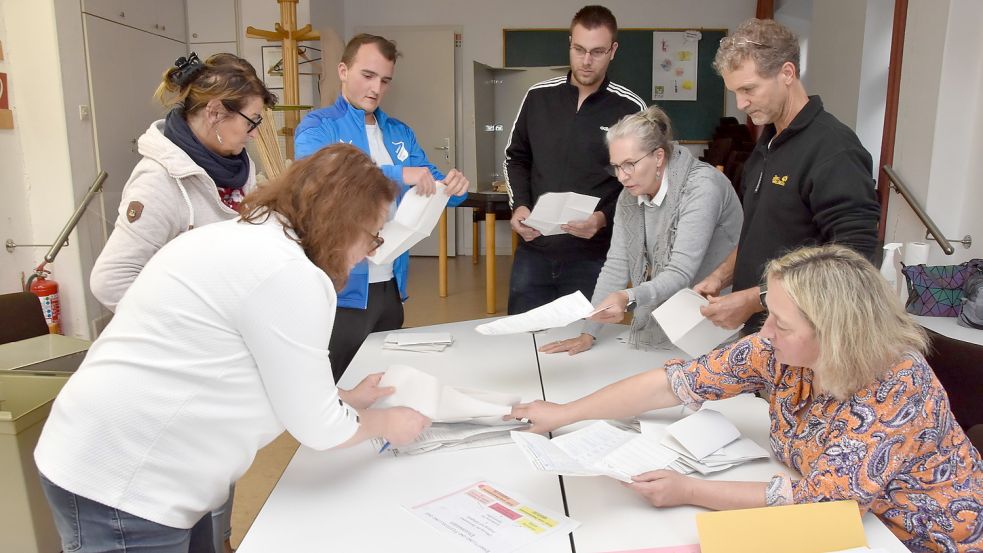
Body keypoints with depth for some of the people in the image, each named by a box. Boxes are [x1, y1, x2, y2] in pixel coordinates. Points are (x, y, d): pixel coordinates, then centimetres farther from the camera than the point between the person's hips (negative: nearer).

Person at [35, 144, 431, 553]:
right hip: (117, 485, -10)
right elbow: (317, 427, -16)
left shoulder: (248, 237, 9)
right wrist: (385, 422, 2)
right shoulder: (289, 274, -23)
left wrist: (348, 398, 18)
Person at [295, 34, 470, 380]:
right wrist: (396, 175, -34)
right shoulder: (318, 127, -6)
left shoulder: (399, 133, 11)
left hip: (391, 283, 6)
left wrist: (453, 186, -13)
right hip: (341, 288, -5)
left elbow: (429, 184, 12)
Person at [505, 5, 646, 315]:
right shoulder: (538, 96, 5)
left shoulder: (630, 109, -4)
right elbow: (516, 158, 14)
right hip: (533, 251, 3)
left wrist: (604, 218, -18)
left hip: (593, 257, -3)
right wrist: (519, 205, -3)